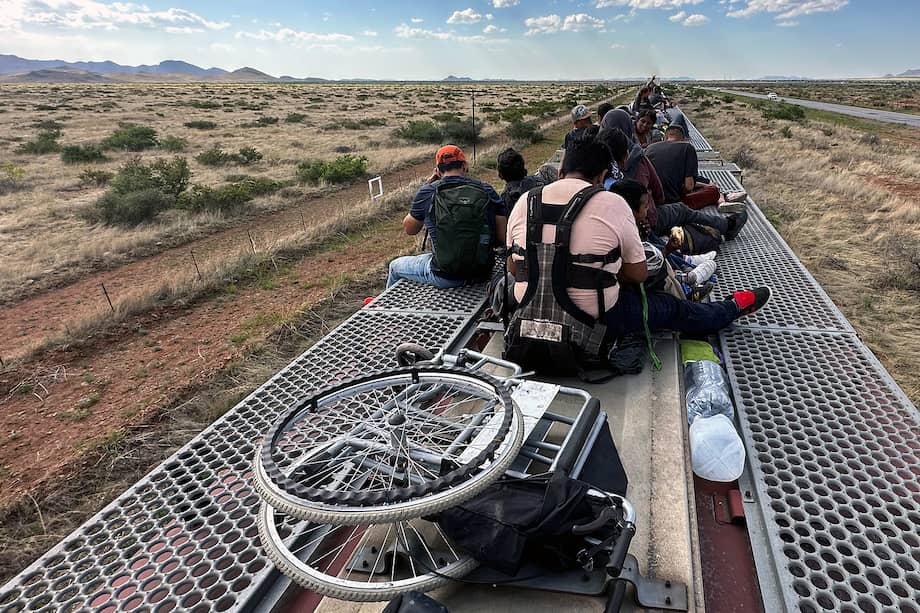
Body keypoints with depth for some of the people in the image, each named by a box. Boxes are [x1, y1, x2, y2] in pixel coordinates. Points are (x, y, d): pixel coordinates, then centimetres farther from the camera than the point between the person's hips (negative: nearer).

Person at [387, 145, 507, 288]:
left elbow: (409, 229, 9)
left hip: (445, 278, -3)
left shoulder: (428, 192, -7)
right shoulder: (487, 191, -2)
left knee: (395, 266, 27)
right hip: (483, 274, 4)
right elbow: (504, 237, -5)